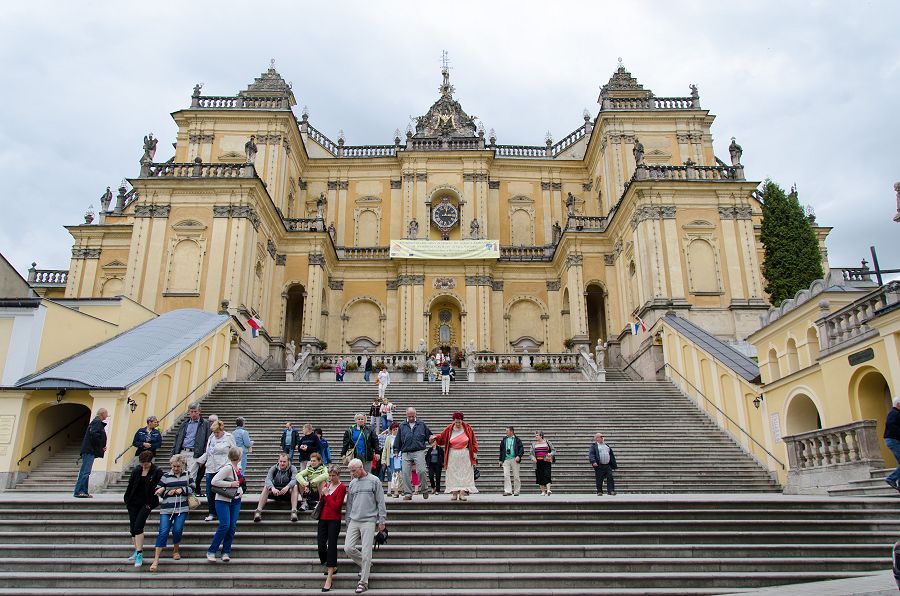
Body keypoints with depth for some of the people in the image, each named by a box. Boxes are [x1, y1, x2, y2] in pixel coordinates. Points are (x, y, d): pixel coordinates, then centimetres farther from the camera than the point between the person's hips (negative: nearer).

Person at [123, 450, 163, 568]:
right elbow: (130, 485, 9)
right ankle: (137, 551, 20)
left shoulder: (157, 472, -8)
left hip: (146, 503, -5)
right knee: (132, 528, 7)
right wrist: (127, 499, 5)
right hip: (134, 502, 5)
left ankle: (139, 554, -12)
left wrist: (150, 503, -6)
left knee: (138, 527, -15)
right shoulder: (136, 470, 3)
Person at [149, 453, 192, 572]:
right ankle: (156, 559, -7)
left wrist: (183, 489, -8)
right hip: (166, 509, -1)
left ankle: (176, 550, 21)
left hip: (182, 509, 1)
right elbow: (157, 491, 6)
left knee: (177, 530, -8)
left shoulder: (187, 475, 8)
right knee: (163, 532, -9)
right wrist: (167, 492, -13)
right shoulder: (165, 476, 3)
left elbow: (192, 489, 9)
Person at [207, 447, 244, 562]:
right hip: (223, 500, -7)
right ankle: (211, 551, 1)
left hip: (235, 500, 7)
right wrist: (231, 484, -21)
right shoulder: (228, 468, -18)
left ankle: (226, 552, 9)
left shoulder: (238, 466, 7)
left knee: (232, 526, 1)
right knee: (225, 525, -13)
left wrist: (241, 490, 6)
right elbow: (214, 481, -23)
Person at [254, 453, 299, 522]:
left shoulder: (292, 468, -4)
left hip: (288, 493, -1)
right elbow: (268, 479, -17)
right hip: (275, 492, 2)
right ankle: (258, 511, -33)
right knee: (266, 487, -25)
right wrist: (272, 488, -39)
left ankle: (294, 511, -40)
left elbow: (294, 479, -23)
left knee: (295, 487, -31)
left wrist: (287, 487, -44)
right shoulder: (274, 468, 1)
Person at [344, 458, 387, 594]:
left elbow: (380, 502, -1)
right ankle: (365, 564, 23)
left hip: (369, 521, -5)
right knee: (348, 548, -2)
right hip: (354, 521, 5)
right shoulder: (352, 483, 13)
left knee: (366, 552, -5)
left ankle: (363, 582, 5)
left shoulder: (374, 481, -2)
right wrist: (348, 522, 16)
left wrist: (381, 520, -5)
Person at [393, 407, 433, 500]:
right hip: (406, 453, 2)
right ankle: (408, 493, 8)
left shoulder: (422, 424, 11)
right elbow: (398, 440, 18)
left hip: (419, 451, -2)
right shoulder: (402, 426, 15)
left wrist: (431, 438, -4)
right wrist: (396, 451, 12)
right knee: (406, 473, -1)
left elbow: (429, 435, 18)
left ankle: (424, 490, 9)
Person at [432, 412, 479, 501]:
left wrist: (474, 453, 2)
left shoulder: (468, 428, -2)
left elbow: (473, 441, 5)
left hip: (465, 455, -1)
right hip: (453, 456, 1)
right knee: (453, 474, 1)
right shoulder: (449, 429, -1)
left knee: (464, 474, -3)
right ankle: (454, 494, 5)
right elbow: (441, 437, 8)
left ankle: (462, 494, -3)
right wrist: (435, 437, -12)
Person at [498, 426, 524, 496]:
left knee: (516, 476, 3)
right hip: (506, 460, 2)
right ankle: (508, 491, -7)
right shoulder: (504, 440, 12)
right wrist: (501, 460, 13)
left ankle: (516, 491, 13)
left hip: (514, 460, -2)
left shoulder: (517, 440, 3)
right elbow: (501, 450, 16)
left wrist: (519, 456, -16)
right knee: (506, 475, -8)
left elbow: (521, 449, 0)